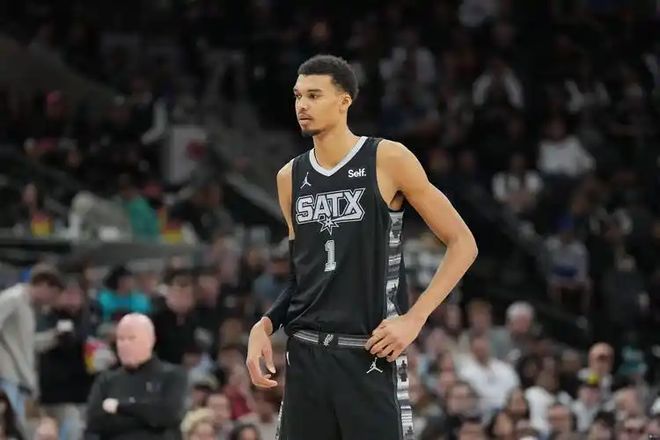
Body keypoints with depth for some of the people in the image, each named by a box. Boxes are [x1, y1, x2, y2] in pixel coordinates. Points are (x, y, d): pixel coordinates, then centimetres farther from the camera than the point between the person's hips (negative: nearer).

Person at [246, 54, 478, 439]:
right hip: (306, 354, 5)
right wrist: (265, 325, 5)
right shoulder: (291, 177, 11)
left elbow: (462, 243, -3)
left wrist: (414, 319, -11)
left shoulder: (388, 160, -5)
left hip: (371, 354, -5)